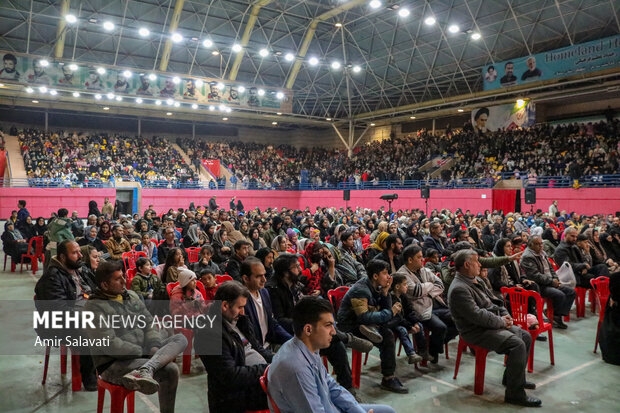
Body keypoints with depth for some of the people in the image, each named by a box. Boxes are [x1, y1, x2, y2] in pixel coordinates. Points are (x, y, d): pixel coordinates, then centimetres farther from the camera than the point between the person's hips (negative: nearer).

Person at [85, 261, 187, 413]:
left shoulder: (131, 296, 13)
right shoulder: (95, 307, -10)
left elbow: (148, 324, 12)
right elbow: (110, 345, -18)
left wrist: (155, 347, -7)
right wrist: (144, 352, -16)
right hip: (113, 365, -8)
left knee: (180, 339, -17)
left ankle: (144, 370, -36)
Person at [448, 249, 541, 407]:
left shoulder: (475, 281, 13)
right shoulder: (459, 289, -22)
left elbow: (491, 303, 21)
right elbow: (477, 315, -26)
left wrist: (505, 314, 3)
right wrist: (501, 322, -14)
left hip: (492, 324, 11)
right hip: (476, 332, -11)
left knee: (526, 336, 11)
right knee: (517, 345, -23)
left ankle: (513, 377, 23)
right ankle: (514, 393, -14)